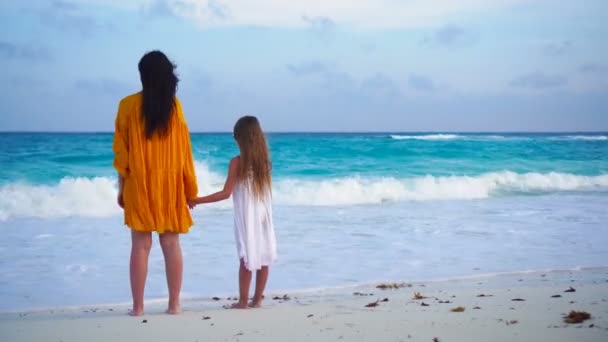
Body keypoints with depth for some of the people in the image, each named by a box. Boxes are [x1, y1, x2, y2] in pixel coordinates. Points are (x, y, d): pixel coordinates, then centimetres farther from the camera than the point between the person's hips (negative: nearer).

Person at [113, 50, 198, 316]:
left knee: (141, 246, 2)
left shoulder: (128, 105, -4)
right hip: (170, 185, 1)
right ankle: (174, 304, 9)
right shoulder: (175, 105, 0)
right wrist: (190, 189, 8)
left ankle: (138, 307, 3)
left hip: (138, 185, -1)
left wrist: (121, 187, 7)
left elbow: (121, 151, -2)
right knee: (171, 244, 6)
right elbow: (183, 149, 1)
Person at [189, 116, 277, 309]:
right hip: (264, 215, 4)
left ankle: (243, 301, 4)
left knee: (247, 258, -1)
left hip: (246, 216, -4)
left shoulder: (237, 162, -12)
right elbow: (264, 189, 6)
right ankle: (257, 299, 13)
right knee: (263, 257, 7)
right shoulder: (264, 161, 3)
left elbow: (226, 193, -14)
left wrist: (197, 200, -10)